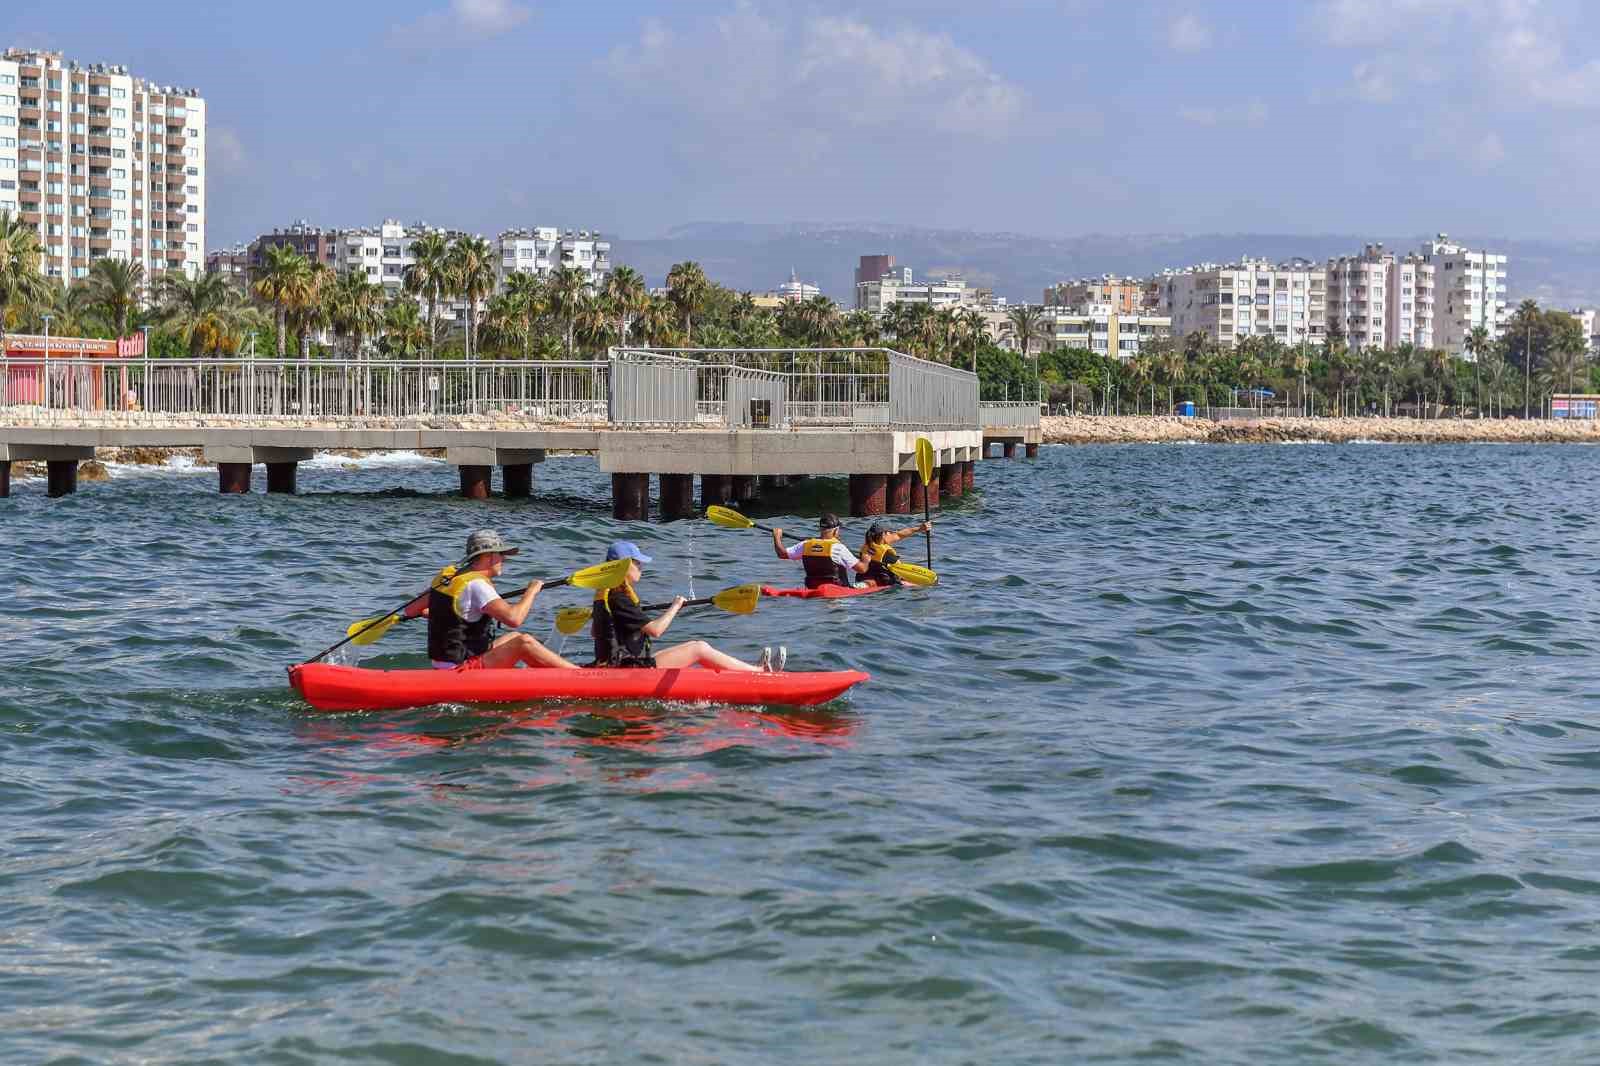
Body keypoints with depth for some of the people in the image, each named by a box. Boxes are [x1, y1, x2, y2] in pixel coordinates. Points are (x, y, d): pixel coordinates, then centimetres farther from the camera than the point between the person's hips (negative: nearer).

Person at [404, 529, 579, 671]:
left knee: (513, 638, 21)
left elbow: (411, 611, 15)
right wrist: (531, 591, -13)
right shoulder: (476, 584, -19)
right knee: (523, 642, -17)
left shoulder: (448, 576, 8)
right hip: (461, 670, -10)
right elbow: (513, 618, -30)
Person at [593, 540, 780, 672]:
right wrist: (675, 606, -9)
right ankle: (763, 672, -3)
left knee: (698, 646, 10)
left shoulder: (605, 594, 11)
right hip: (630, 669, -11)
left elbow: (593, 632, 24)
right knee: (699, 649, -10)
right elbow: (655, 629, -24)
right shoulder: (618, 598, -21)